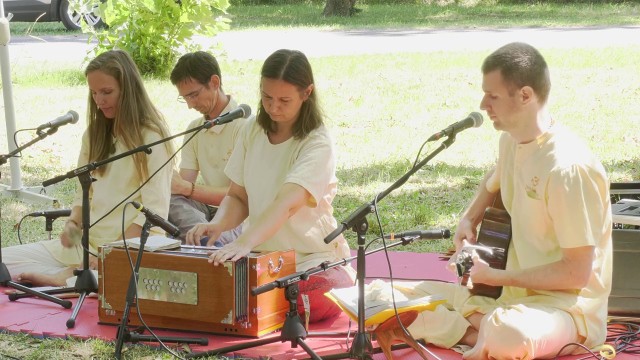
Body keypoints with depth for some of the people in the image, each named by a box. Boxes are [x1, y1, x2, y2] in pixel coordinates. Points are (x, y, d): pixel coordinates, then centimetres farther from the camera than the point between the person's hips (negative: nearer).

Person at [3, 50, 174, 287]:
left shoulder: (152, 137, -5)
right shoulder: (94, 134, 17)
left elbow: (153, 211, -11)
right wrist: (73, 224, -2)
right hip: (86, 243, 7)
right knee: (5, 259, -10)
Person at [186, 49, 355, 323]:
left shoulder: (318, 145, -12)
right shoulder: (254, 131, 8)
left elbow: (288, 203, -29)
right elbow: (237, 197, 10)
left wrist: (245, 243, -44)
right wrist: (217, 224, -14)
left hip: (315, 261, -5)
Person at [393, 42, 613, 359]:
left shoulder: (567, 166, -24)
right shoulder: (511, 141, 3)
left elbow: (577, 272, -21)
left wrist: (496, 276, -16)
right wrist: (469, 220, 10)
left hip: (568, 306, -8)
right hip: (513, 294, 8)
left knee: (507, 335, -43)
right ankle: (489, 334, -7)